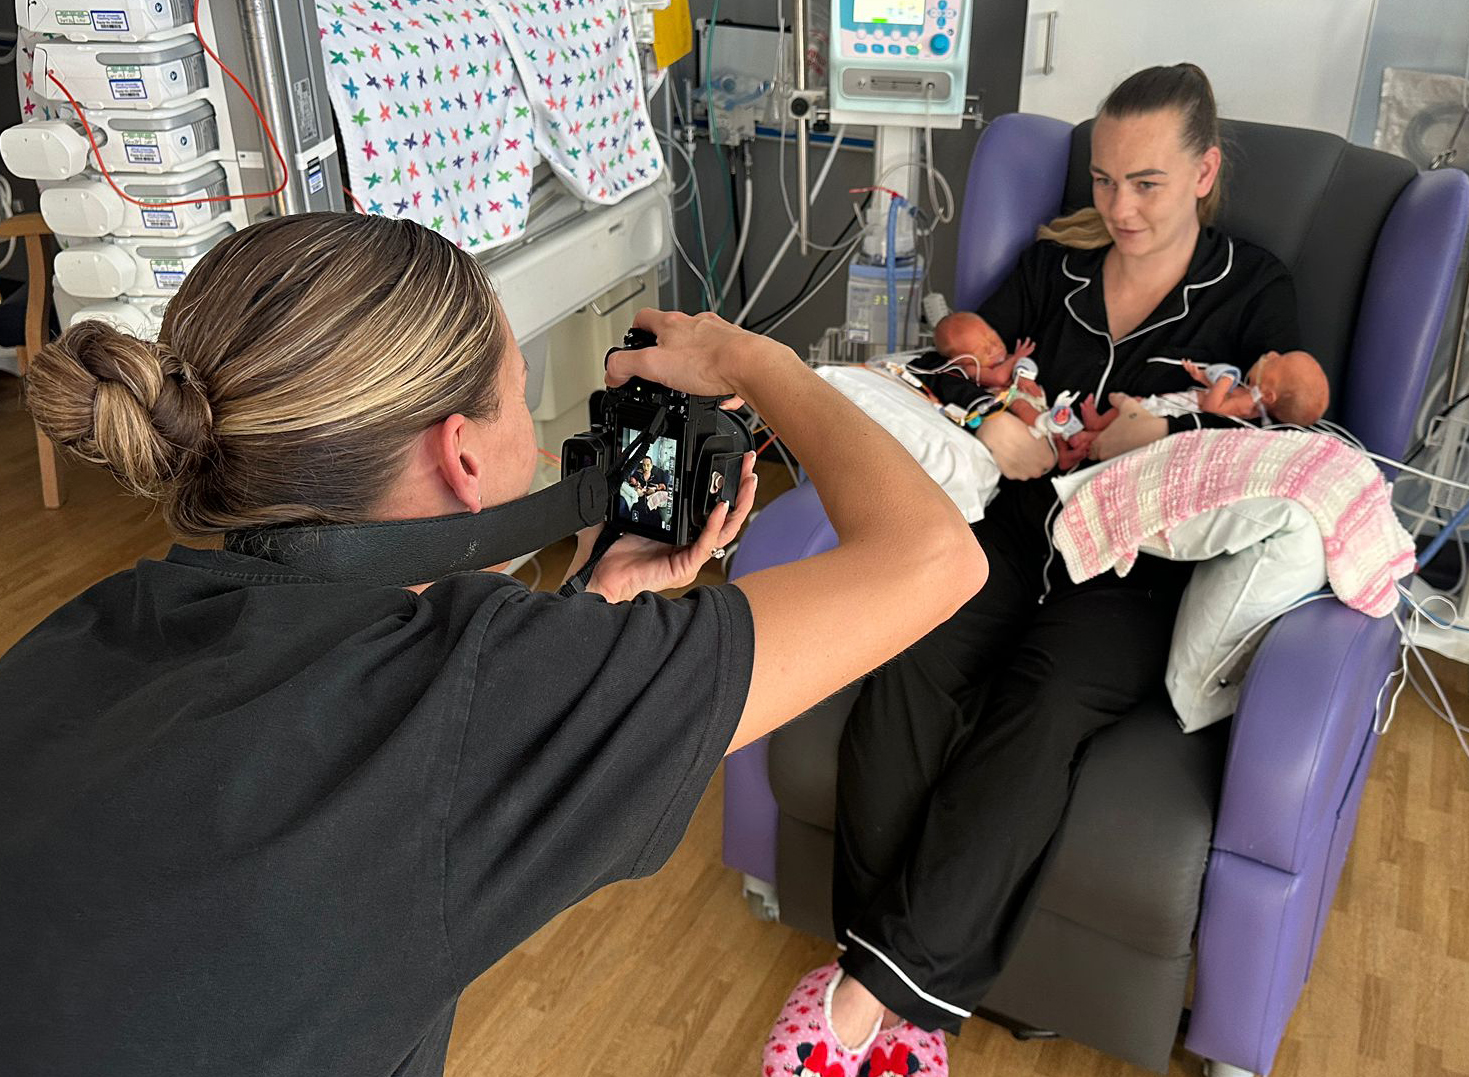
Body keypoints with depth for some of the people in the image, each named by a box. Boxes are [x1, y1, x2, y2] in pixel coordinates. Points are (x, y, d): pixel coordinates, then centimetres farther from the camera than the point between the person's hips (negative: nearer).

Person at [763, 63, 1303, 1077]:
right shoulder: (1056, 263, 16)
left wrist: (1164, 437, -18)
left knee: (1039, 705, -34)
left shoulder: (1254, 292, 8)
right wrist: (983, 426, -14)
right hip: (1019, 527, 3)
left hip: (1141, 567, -2)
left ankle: (864, 993, -29)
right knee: (908, 665, -29)